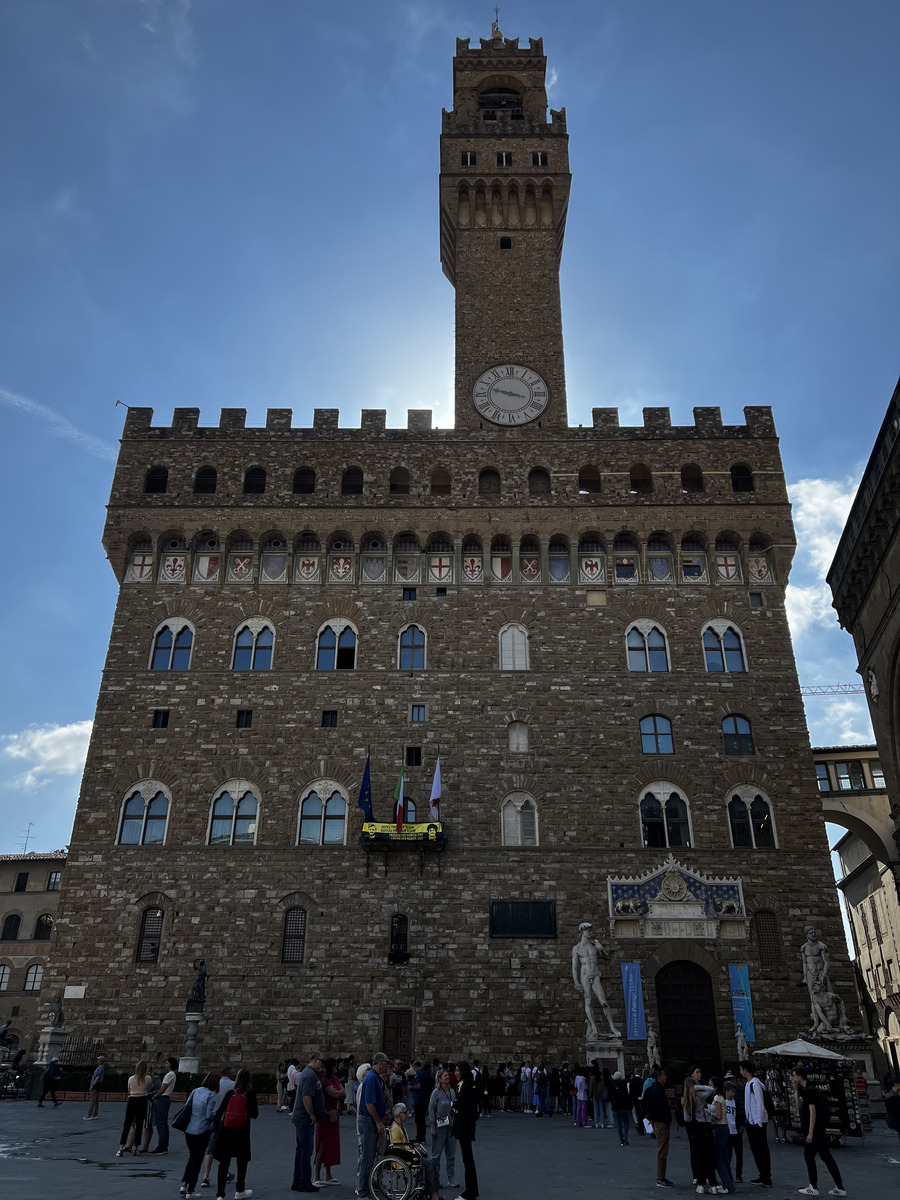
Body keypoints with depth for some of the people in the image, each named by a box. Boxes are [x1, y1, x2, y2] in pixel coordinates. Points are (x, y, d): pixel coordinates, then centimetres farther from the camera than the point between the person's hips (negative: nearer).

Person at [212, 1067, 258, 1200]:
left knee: (224, 1163, 9)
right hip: (242, 1134, -1)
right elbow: (254, 1115, -3)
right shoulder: (250, 1094, -5)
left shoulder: (230, 1093, 1)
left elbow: (219, 1112, 0)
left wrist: (215, 1130, 9)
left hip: (225, 1132, 2)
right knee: (242, 1162, 17)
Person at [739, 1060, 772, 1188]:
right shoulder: (748, 1084, 13)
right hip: (750, 1121, 9)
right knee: (755, 1150, 13)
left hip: (758, 1122, -9)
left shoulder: (755, 1084, -16)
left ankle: (767, 1179, 0)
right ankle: (762, 1176, 20)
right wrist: (747, 1120, 17)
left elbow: (759, 1104, -19)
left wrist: (759, 1122, -19)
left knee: (762, 1150, -4)